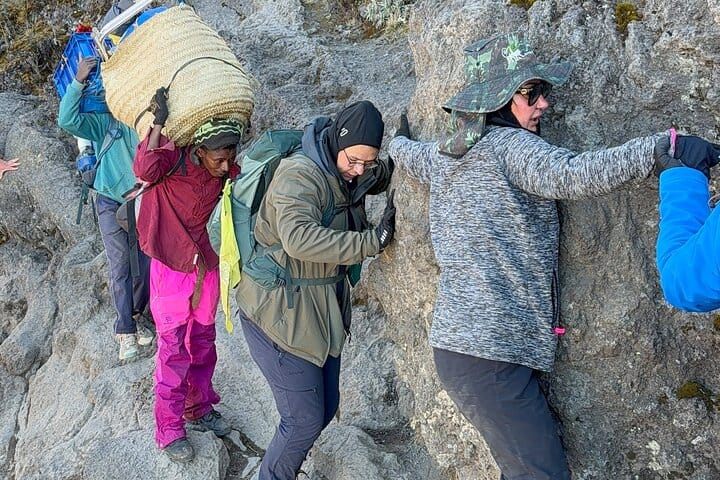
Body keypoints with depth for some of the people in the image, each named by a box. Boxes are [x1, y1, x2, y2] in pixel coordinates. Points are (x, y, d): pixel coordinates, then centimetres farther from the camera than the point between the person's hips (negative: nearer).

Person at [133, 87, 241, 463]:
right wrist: (159, 123, -43)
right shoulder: (174, 158, -22)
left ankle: (200, 408, 37)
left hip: (207, 268, 5)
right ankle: (169, 430, 14)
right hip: (171, 268, -5)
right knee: (174, 350, 0)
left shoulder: (227, 171, -6)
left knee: (203, 342, 18)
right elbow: (145, 169, -41)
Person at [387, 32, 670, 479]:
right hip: (491, 353, -9)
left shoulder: (445, 153, 15)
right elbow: (574, 173, -28)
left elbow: (406, 152, 36)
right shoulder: (511, 146, -10)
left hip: (456, 340, 9)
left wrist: (400, 138, 58)